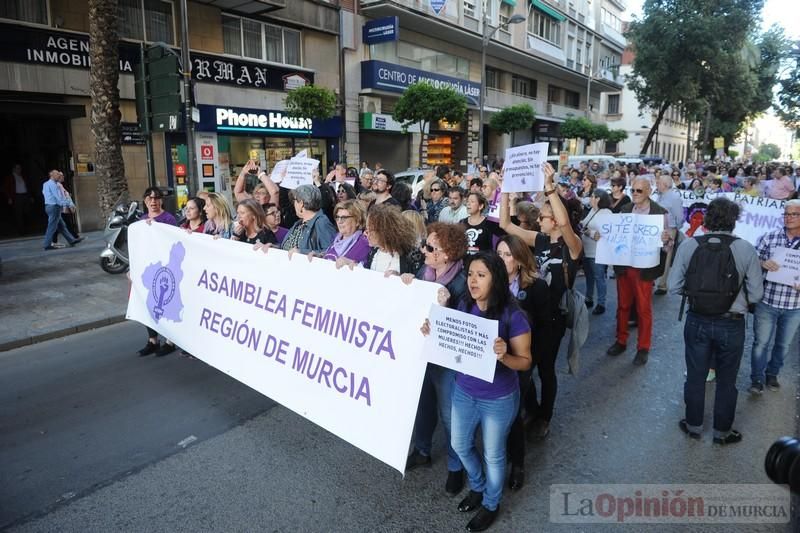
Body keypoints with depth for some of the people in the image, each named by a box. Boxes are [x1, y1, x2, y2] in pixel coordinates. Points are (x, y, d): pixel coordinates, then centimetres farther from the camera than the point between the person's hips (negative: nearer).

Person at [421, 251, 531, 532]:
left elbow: (525, 361, -16)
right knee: (460, 445, 23)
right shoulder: (464, 306, -9)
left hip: (498, 399, -5)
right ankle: (477, 487, 53)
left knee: (493, 454, 17)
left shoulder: (513, 316, -25)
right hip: (463, 391, 6)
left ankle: (491, 504, 46)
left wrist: (504, 356, -37)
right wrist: (434, 332, -16)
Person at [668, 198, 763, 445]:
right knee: (726, 381, 17)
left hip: (697, 321, 1)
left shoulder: (688, 245, -12)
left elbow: (674, 286, -9)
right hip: (732, 324, 0)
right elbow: (756, 294, -10)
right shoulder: (746, 249, -13)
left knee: (695, 377, 17)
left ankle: (694, 426, 34)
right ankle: (722, 432, 34)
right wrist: (734, 291, 10)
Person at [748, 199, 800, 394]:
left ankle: (772, 374, 38)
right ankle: (757, 378, 23)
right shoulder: (768, 237, -6)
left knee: (783, 344, 18)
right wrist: (763, 263, -25)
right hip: (767, 301, -2)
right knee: (761, 342, 7)